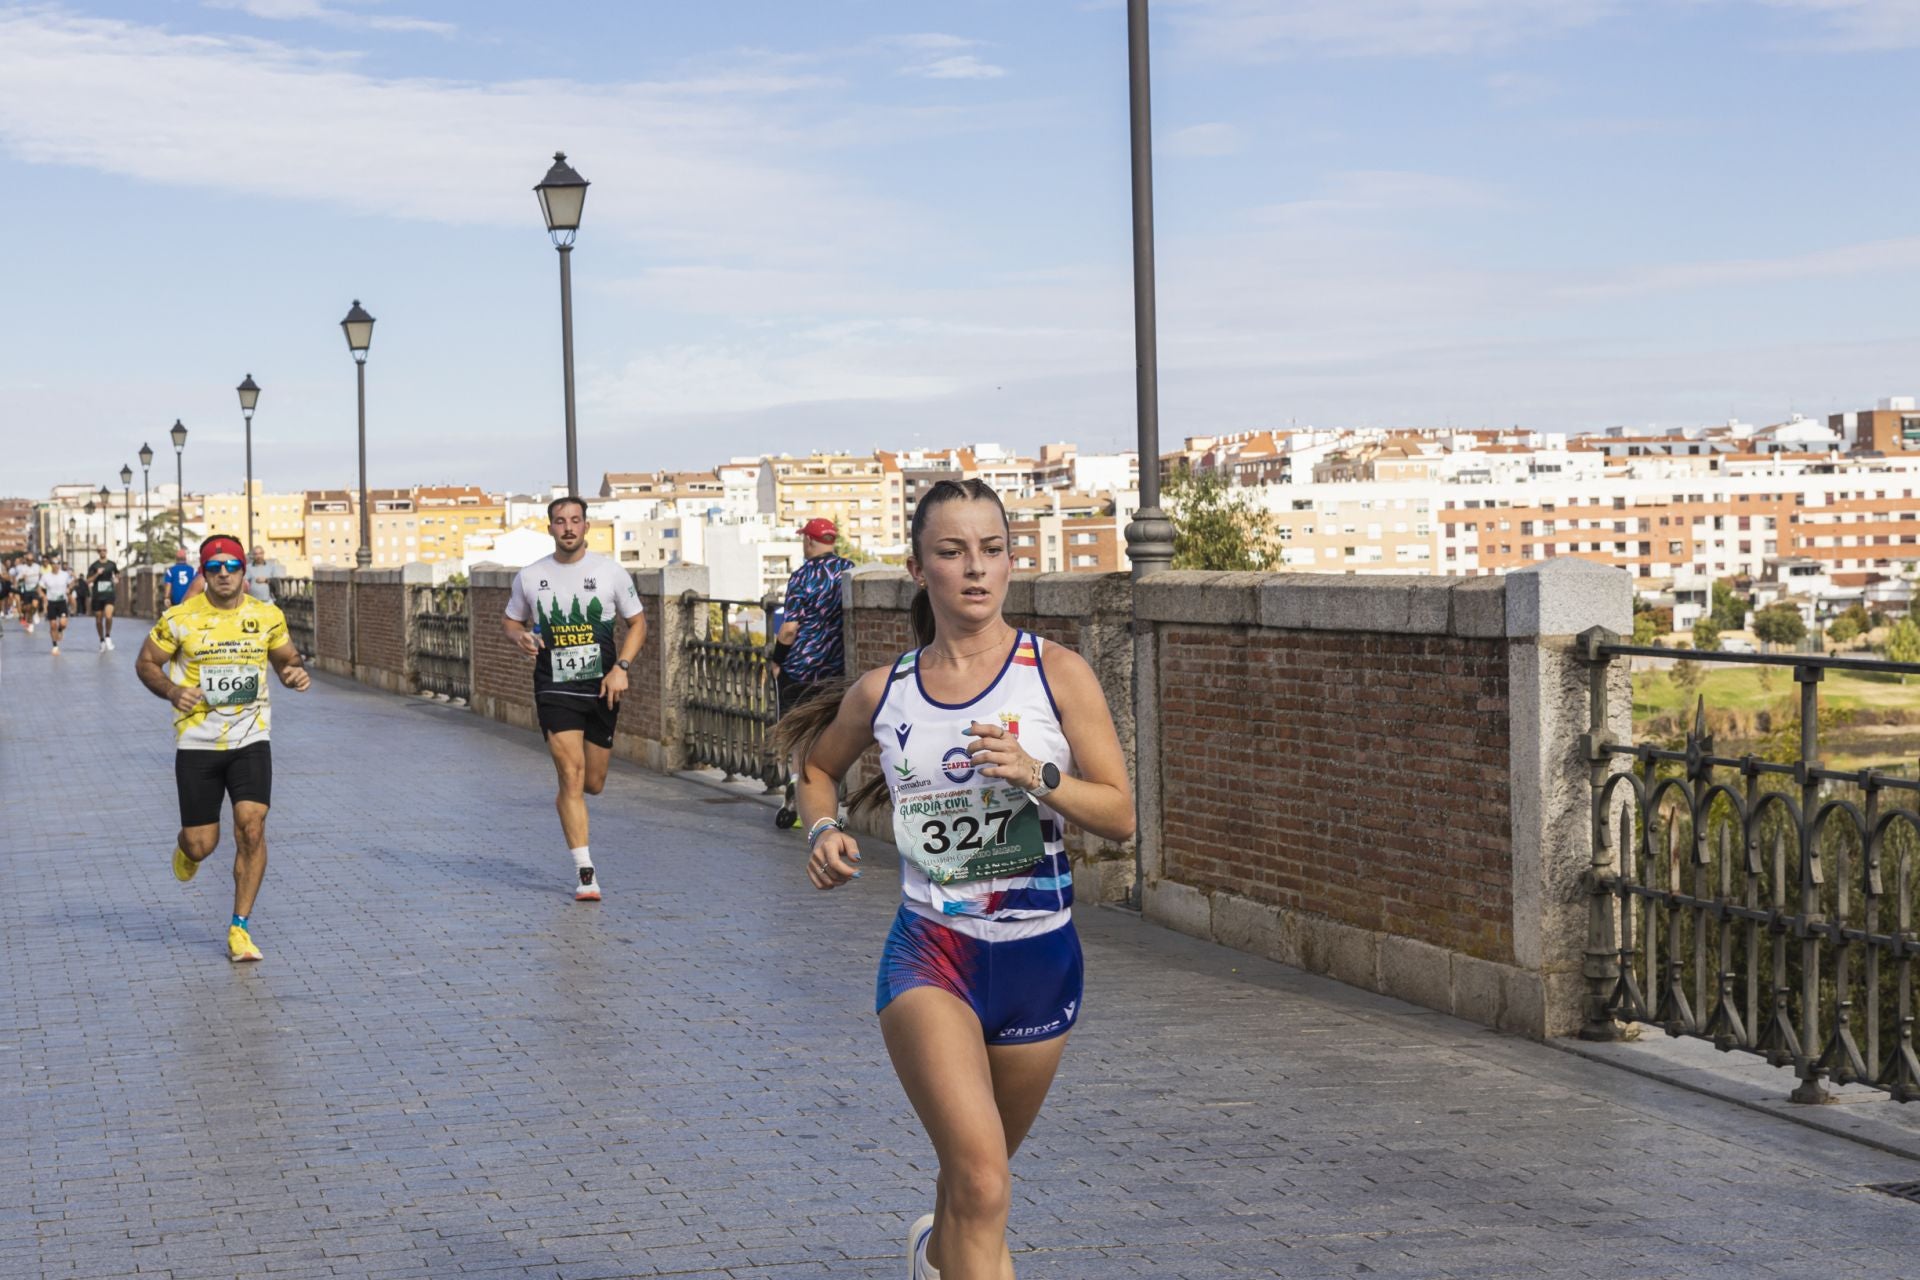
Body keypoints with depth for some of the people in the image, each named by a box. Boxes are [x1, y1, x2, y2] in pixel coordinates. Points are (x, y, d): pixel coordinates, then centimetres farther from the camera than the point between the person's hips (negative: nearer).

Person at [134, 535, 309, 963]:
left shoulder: (267, 617, 1)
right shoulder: (179, 619, -6)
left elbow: (286, 659, 16)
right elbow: (145, 663, 5)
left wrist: (296, 673, -8)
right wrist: (172, 691, -15)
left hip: (250, 740, 1)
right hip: (196, 743, -1)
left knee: (251, 827, -15)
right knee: (202, 845, 1)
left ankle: (240, 929, -2)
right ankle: (186, 848, 43)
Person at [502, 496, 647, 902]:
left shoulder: (610, 571, -1)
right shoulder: (530, 577, 2)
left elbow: (637, 623, 7)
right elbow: (511, 620, 16)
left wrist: (621, 667, -8)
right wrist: (520, 636, -8)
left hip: (601, 687, 1)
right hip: (555, 689, -1)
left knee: (593, 784, 9)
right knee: (572, 774, -14)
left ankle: (567, 801, 48)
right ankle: (585, 872, -10)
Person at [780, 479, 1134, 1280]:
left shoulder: (1059, 675, -5)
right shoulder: (882, 693, 0)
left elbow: (1120, 815, -6)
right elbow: (818, 765, 20)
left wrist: (1038, 776, -23)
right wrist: (823, 830, 0)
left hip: (1040, 957, 1)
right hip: (929, 953, -1)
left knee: (978, 1177, 21)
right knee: (982, 1181, -22)